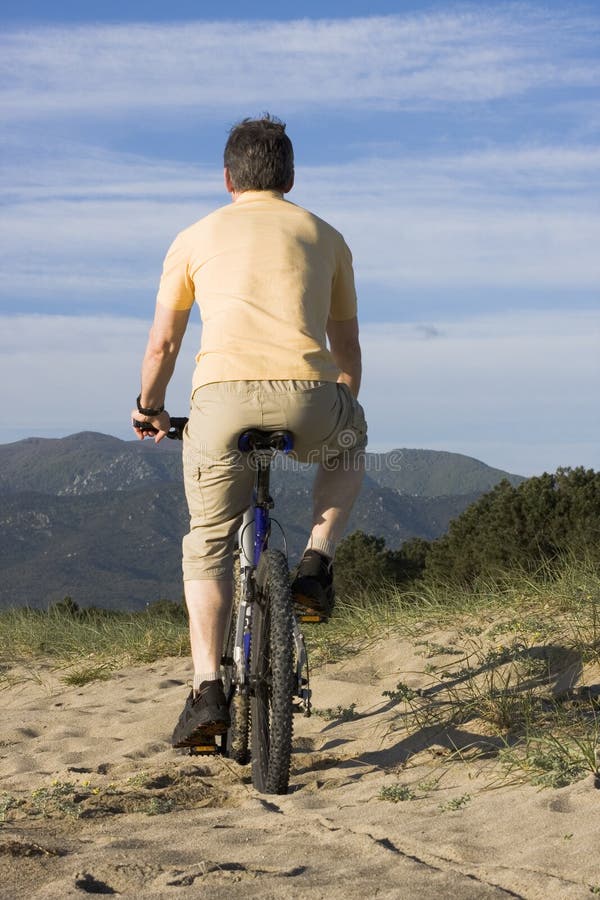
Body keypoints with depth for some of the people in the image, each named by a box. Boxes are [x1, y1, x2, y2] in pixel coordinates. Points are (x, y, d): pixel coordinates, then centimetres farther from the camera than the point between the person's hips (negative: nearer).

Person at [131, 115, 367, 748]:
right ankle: (317, 564, 18)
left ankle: (207, 691, 3)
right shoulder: (324, 237, 23)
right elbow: (347, 346, 29)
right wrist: (342, 413, 46)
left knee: (208, 545, 16)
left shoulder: (196, 237, 20)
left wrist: (149, 409, 41)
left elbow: (162, 344, 23)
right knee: (349, 446, 36)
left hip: (223, 395, 0)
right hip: (307, 399, 0)